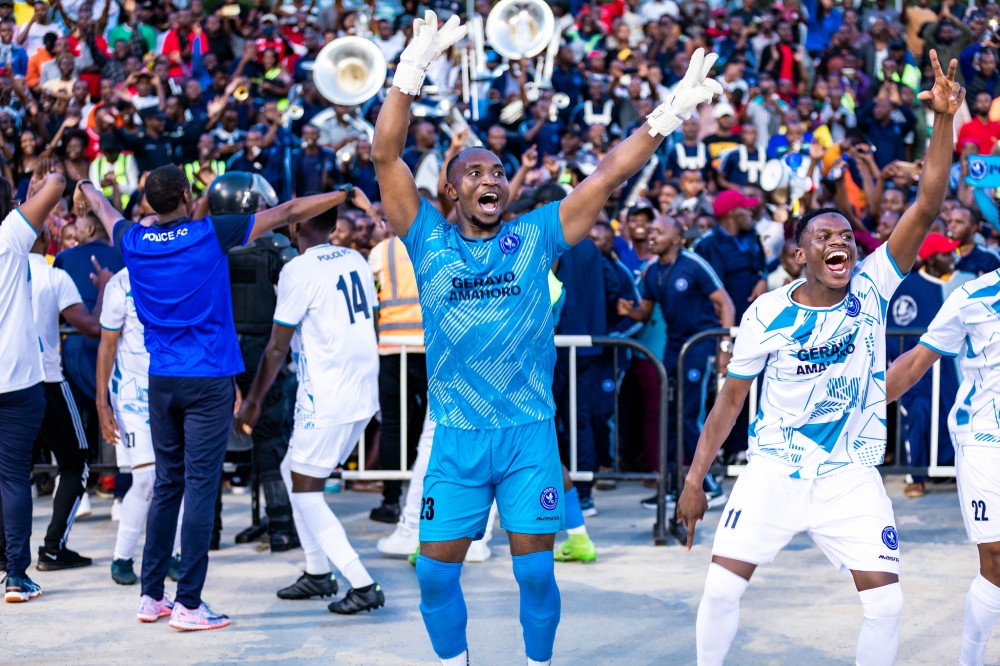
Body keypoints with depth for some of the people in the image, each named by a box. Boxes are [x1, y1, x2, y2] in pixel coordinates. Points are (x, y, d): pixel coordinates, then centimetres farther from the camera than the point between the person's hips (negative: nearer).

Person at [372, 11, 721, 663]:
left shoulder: (536, 237, 4)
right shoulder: (430, 240, 2)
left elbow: (610, 173, 1)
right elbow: (386, 155, -7)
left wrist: (673, 109, -6)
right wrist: (414, 68, -17)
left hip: (530, 436, 0)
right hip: (456, 439, 0)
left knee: (535, 571, 1)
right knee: (436, 572, 2)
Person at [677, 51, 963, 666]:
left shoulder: (872, 288, -6)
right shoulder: (768, 312, -6)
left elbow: (928, 206, -16)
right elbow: (732, 398, 3)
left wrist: (944, 120, -27)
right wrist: (695, 478, 1)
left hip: (851, 475, 0)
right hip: (774, 469, 0)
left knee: (886, 601, -9)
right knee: (722, 587, -6)